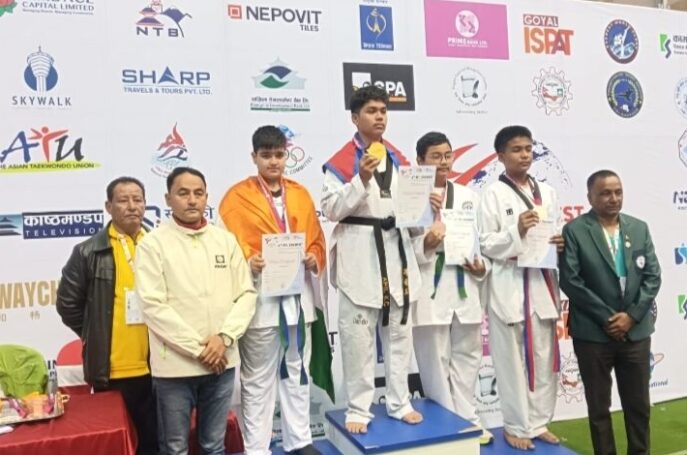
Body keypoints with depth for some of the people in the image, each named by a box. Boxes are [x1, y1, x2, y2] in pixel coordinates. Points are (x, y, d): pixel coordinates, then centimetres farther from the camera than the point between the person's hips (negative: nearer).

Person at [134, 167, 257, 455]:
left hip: (221, 362, 3)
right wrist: (198, 349, -14)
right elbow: (153, 306, -12)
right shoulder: (153, 244, -4)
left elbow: (246, 293, 4)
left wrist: (224, 337, -11)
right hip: (175, 365, -3)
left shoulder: (226, 240, 7)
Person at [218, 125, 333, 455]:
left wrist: (314, 259, -6)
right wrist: (248, 261, -27)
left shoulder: (301, 194, 11)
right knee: (258, 379, 5)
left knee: (297, 372, 16)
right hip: (259, 295, -5)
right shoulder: (237, 196, -3)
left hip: (299, 294, 5)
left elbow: (316, 239, 14)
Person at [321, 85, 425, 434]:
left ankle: (399, 402, 26)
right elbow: (330, 209, -12)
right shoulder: (340, 161, -5)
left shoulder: (398, 159, 13)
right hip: (359, 254, -5)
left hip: (396, 249, 6)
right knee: (358, 336, 1)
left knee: (399, 333, 13)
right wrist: (361, 180, -22)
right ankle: (358, 408, 15)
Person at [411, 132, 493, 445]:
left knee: (467, 359, 14)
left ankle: (468, 421, 28)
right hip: (430, 292, -5)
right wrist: (424, 244, -27)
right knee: (435, 363, 4)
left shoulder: (469, 197, 14)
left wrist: (482, 267, -5)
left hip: (465, 289, 5)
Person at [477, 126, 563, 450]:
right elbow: (486, 245, -8)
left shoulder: (546, 192, 11)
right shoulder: (493, 194, -4)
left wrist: (562, 244, -4)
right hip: (509, 284, -5)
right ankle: (517, 426, 18)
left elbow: (555, 235, 17)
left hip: (543, 282, 5)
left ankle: (539, 422, 26)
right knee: (513, 359, 2)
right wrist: (516, 231, -21)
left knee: (545, 357, 11)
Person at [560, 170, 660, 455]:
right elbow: (570, 280, -12)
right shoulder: (574, 230, -6)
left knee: (639, 404, 13)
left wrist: (632, 316, -8)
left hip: (636, 331, 4)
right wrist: (607, 318, -13)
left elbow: (653, 276, 4)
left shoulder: (639, 228, 8)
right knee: (599, 406, 9)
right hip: (593, 333, -3)